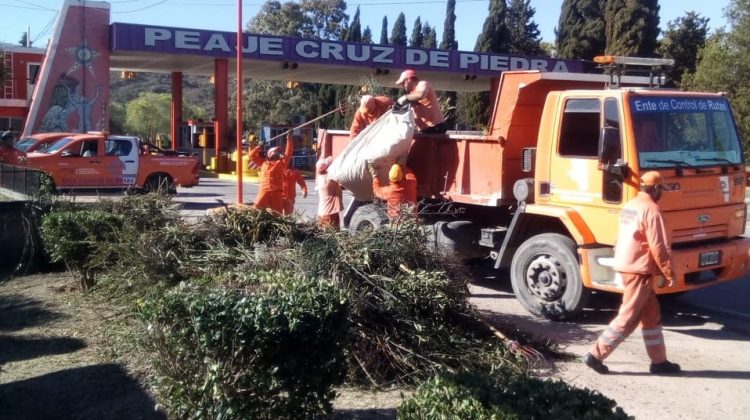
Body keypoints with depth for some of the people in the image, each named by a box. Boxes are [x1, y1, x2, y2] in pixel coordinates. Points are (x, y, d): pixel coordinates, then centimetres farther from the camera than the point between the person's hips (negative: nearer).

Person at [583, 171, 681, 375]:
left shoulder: (629, 206, 13)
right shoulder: (651, 209, -15)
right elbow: (658, 246, -17)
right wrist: (669, 274, -9)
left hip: (626, 265, 9)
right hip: (639, 270, -9)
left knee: (651, 314, 15)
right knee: (627, 318, -3)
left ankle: (659, 361, 20)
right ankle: (596, 355, -2)